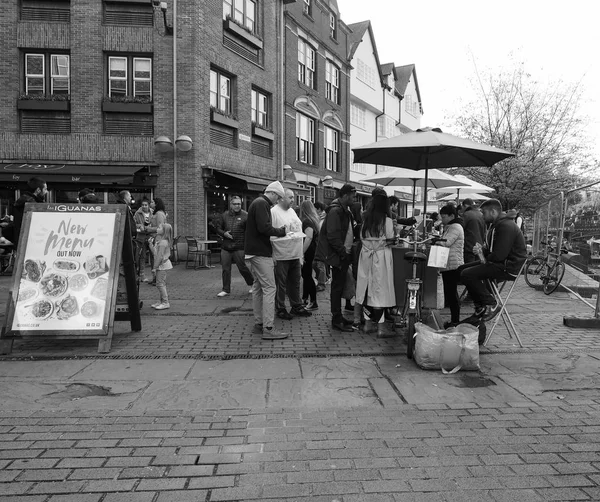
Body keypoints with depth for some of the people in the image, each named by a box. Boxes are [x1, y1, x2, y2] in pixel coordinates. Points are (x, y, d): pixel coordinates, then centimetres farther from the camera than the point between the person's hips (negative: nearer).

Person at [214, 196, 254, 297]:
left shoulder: (245, 215, -3)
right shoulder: (224, 215, 9)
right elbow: (217, 227, 15)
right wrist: (224, 233, -5)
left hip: (239, 248, -4)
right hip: (225, 247, 4)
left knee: (242, 267, 1)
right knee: (226, 269, 6)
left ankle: (252, 284, 23)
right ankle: (226, 290, 17)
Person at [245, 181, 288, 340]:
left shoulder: (257, 202, 19)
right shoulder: (262, 204, -13)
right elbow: (264, 228, -24)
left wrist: (277, 232, 9)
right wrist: (281, 231, -9)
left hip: (253, 252, 11)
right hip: (261, 253, -11)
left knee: (258, 287, 14)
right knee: (269, 288, -9)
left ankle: (259, 323, 21)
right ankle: (268, 329, -8)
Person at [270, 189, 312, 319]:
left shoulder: (292, 211, 13)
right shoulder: (273, 212, -12)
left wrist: (301, 253, 18)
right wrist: (272, 255, -18)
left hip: (295, 255, 7)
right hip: (281, 256, -7)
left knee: (295, 283, 16)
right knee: (281, 285, 4)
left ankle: (297, 306, 28)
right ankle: (280, 309, 18)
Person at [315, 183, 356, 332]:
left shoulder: (345, 211, 15)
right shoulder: (335, 211, -15)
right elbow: (332, 236, -21)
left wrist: (348, 252, 12)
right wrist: (343, 252, -17)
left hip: (344, 255, 9)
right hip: (337, 255, -9)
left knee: (339, 286, 14)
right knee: (337, 287, -3)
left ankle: (338, 316, 23)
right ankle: (336, 320, 4)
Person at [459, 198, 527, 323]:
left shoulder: (506, 226, -19)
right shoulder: (495, 225, 15)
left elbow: (500, 255, -26)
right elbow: (490, 247, 22)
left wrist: (485, 259, -8)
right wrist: (481, 250, 0)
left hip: (508, 268, -11)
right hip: (499, 263, 11)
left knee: (467, 275, -21)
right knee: (462, 269, 8)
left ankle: (491, 305, -7)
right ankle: (480, 308, 8)